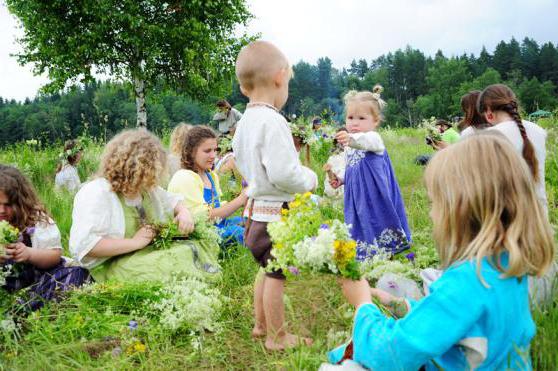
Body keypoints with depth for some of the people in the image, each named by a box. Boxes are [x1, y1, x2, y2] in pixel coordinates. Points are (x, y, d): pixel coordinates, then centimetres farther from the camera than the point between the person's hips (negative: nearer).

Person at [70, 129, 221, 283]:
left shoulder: (147, 189, 14)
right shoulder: (96, 193, -13)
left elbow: (172, 200, 29)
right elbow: (83, 244, -24)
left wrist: (184, 212, 3)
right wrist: (134, 242, -21)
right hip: (112, 265, -8)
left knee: (201, 249, -13)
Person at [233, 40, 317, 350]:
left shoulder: (244, 123, 8)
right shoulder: (273, 122, -22)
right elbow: (283, 173, -27)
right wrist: (310, 179, -11)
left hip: (256, 207, 10)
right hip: (276, 211, -9)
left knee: (268, 269, 23)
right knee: (276, 274, 3)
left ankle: (261, 324, 38)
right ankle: (277, 336, 17)